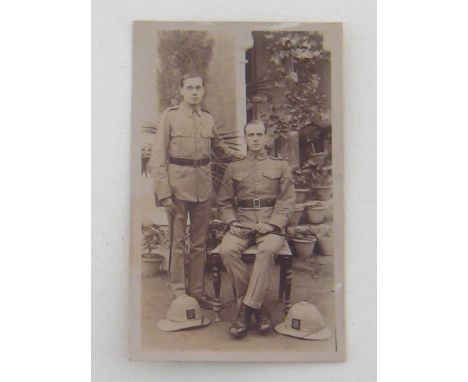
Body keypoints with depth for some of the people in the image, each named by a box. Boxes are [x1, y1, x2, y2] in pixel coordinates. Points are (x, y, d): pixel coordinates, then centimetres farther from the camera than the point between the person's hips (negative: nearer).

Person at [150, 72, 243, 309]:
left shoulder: (208, 119, 11)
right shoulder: (170, 116, -2)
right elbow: (158, 157, -7)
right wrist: (163, 192, -13)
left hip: (203, 186, 4)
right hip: (178, 184, -4)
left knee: (200, 242, 9)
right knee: (178, 241, 1)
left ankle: (197, 291, 19)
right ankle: (179, 294, 9)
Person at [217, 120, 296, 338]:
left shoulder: (280, 166, 14)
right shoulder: (234, 168, 18)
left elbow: (287, 201, 4)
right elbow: (225, 203, 15)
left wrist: (271, 224, -11)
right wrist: (233, 222, -5)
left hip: (272, 224, -2)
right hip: (242, 223, 2)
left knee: (266, 249, -36)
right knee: (227, 250, -29)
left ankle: (247, 307, -28)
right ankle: (259, 308, -19)